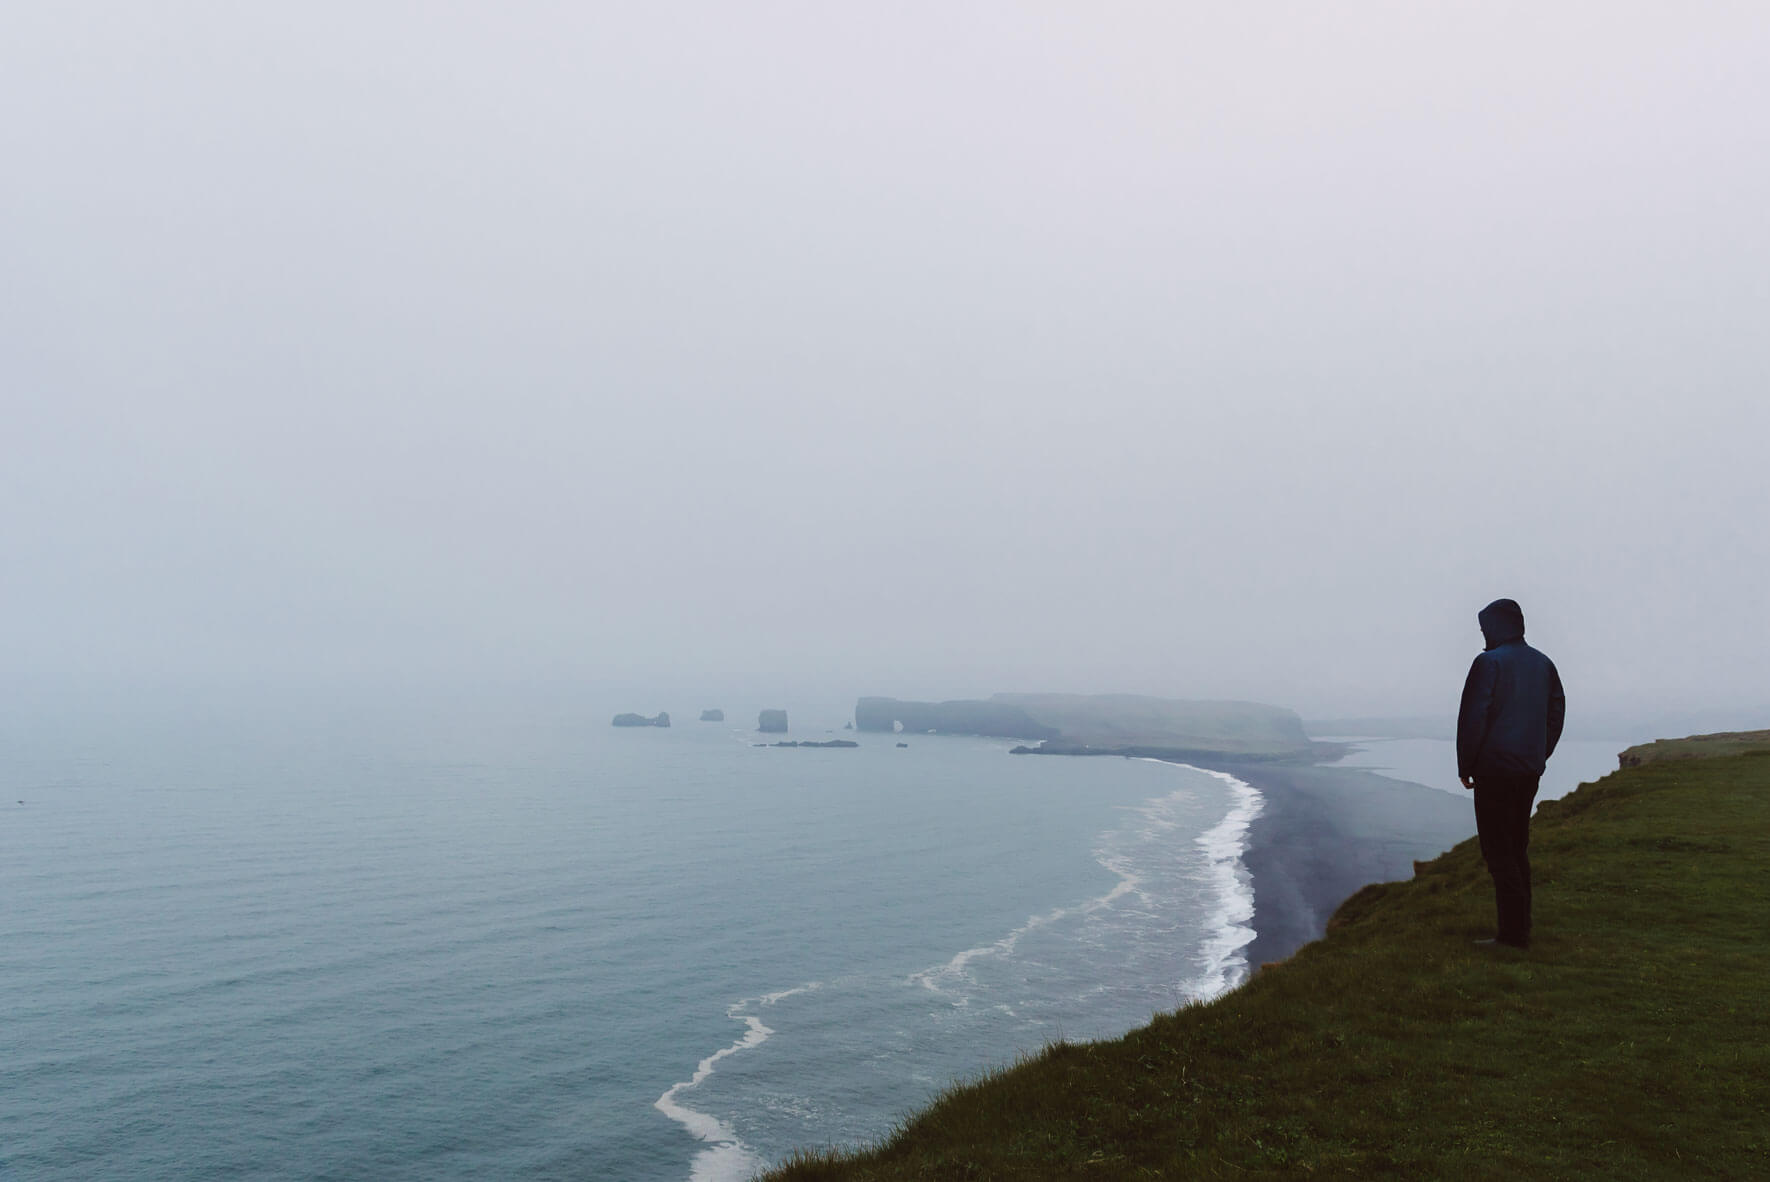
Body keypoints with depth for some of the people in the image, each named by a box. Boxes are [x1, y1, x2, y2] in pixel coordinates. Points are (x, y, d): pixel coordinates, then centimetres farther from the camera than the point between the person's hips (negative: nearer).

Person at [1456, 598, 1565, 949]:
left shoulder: (1489, 662, -12)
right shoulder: (1543, 663, 10)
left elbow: (1474, 718, -15)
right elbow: (1557, 713, 14)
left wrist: (1465, 766, -6)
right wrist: (1539, 757, 18)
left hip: (1494, 770, -7)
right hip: (1530, 771, 7)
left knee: (1498, 851, -4)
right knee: (1518, 849, 15)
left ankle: (1513, 933, -5)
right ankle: (1520, 926, 20)